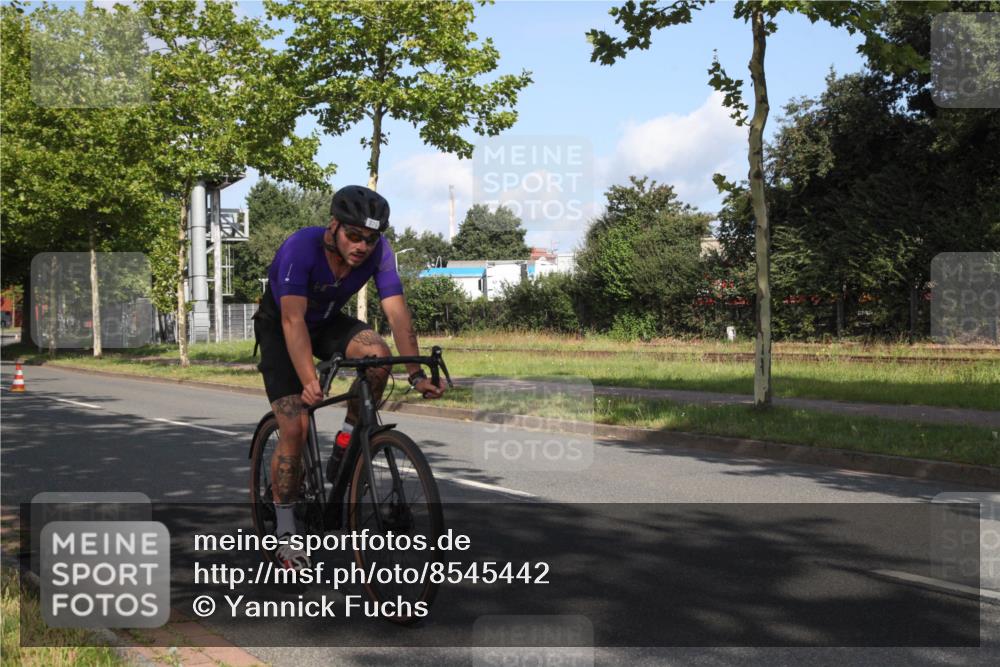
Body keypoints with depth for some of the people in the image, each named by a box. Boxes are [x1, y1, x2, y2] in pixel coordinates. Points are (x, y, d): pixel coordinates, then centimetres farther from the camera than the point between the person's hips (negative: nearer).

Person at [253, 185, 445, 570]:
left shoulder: (378, 251, -22)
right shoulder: (301, 248, -34)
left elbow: (397, 312, -26)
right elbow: (293, 320, -41)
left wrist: (416, 374, -35)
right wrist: (310, 383, -52)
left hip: (327, 322, 4)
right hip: (278, 326, -4)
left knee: (377, 353, -29)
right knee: (295, 428, -15)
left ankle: (345, 447, -7)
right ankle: (285, 535, 0)